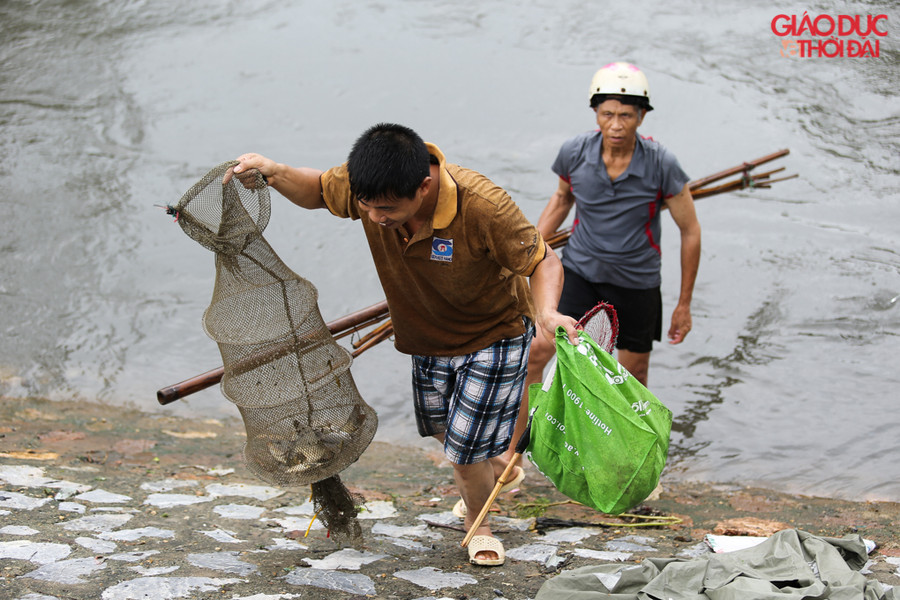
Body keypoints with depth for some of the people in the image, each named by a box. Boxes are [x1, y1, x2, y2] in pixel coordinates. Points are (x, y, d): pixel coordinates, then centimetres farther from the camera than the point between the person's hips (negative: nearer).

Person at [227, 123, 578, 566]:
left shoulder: (482, 206, -40)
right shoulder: (367, 185, -26)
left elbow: (544, 261, -28)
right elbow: (318, 191, -4)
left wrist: (546, 311, -50)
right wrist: (274, 173, -25)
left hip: (493, 334, -6)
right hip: (428, 336, 6)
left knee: (464, 448, -1)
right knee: (441, 428, 24)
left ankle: (479, 524, 32)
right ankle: (494, 464, 58)